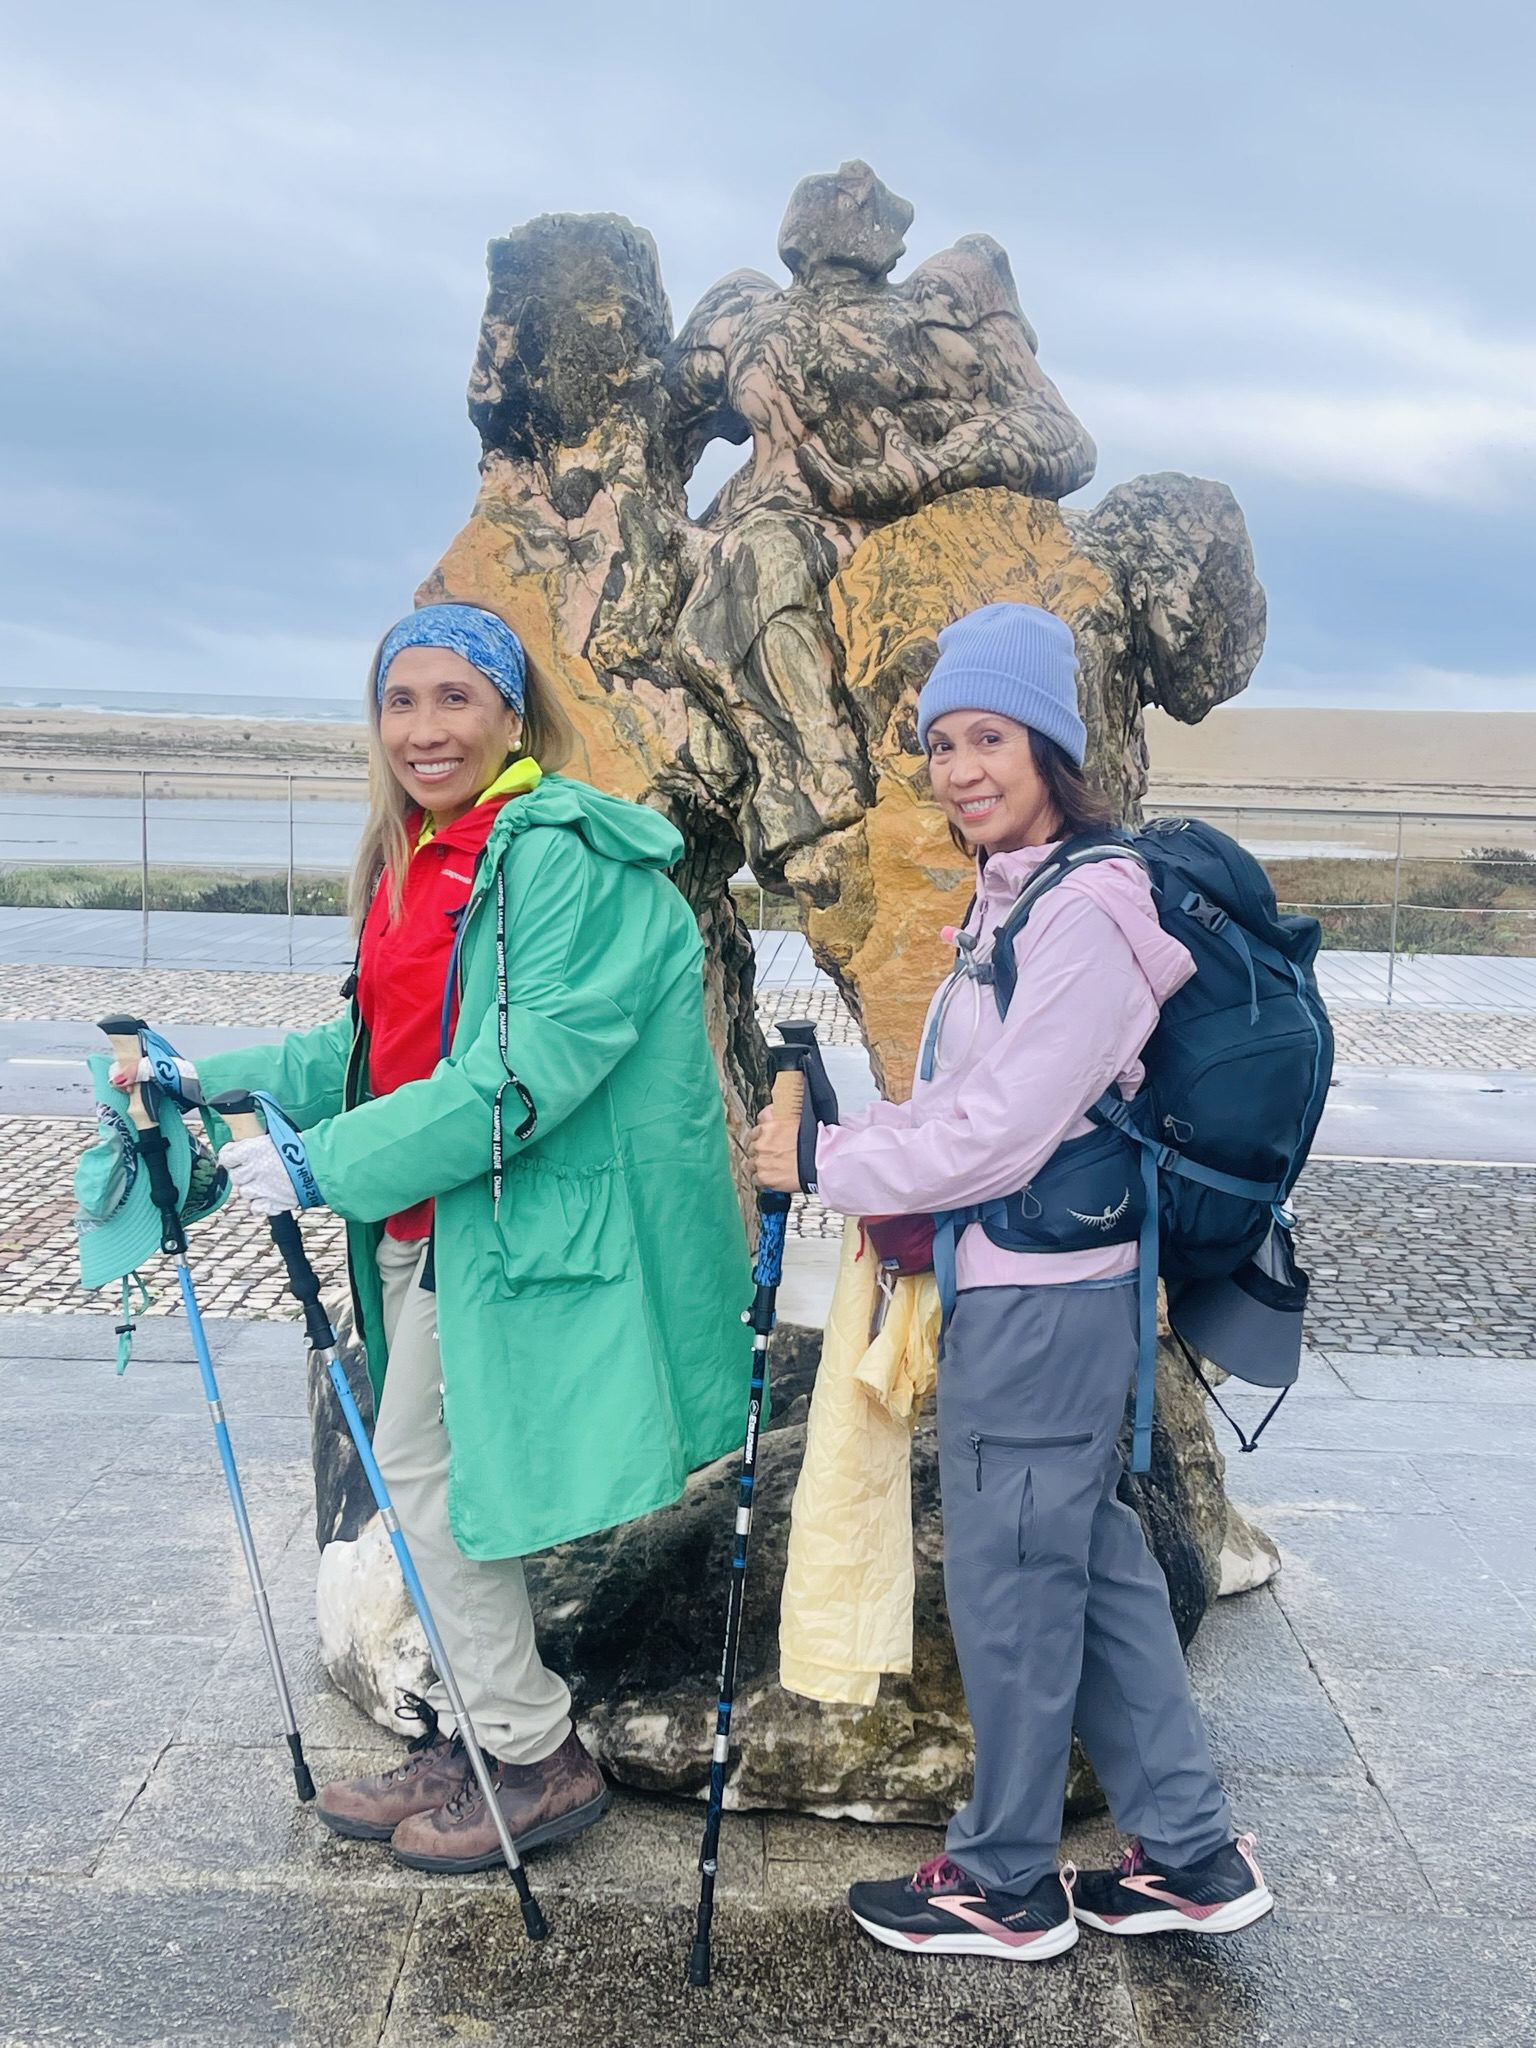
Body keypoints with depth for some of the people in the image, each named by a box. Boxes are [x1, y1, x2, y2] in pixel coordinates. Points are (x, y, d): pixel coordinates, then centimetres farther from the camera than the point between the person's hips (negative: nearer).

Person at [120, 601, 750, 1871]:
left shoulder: (567, 862, -18)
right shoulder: (415, 861, 11)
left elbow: (518, 1073, -26)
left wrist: (328, 1164, -26)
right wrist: (224, 1083, 9)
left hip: (530, 1230, -9)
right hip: (433, 1226, 9)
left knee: (439, 1486, -1)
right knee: (420, 1478, 15)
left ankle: (538, 1763, 19)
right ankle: (473, 1740, 33)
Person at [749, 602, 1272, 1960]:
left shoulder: (1083, 915, -20)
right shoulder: (1013, 894, 11)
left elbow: (997, 1132, -22)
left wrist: (827, 1165, -12)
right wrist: (904, 1193, 6)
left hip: (1040, 1298, -10)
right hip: (1028, 1282, 10)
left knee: (1010, 1581, 5)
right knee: (1094, 1559, 18)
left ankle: (1007, 1883, 25)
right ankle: (1194, 1856, 32)